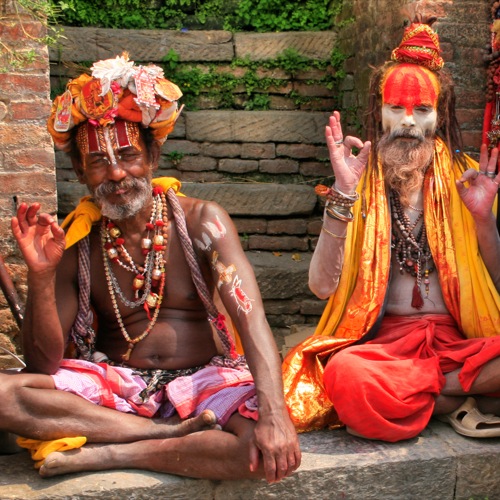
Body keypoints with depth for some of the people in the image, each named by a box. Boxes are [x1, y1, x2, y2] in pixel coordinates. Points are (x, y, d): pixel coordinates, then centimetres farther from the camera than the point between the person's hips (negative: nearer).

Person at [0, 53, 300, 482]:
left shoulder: (201, 221, -6)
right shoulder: (76, 243, 1)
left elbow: (251, 318, -18)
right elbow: (44, 363, -2)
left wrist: (274, 413, -35)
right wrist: (41, 276, -18)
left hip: (204, 378, -1)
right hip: (113, 384, 2)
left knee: (270, 449, -32)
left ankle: (102, 454, -19)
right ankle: (171, 432, -19)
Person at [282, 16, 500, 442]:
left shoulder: (464, 179, 10)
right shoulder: (361, 186, 6)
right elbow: (322, 286, -8)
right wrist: (343, 196, -17)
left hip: (461, 341, 1)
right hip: (385, 341, -1)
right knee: (345, 374, -36)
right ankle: (460, 399, -14)